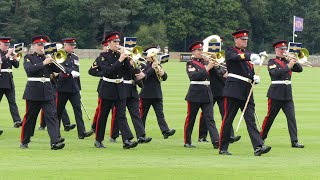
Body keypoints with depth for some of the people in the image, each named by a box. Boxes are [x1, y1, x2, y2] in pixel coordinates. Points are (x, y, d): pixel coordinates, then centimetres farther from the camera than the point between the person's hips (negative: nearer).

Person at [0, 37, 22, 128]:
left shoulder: (9, 53, 13)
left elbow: (16, 65, 10)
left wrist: (15, 58, -8)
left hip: (9, 81, 5)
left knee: (12, 101, -3)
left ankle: (17, 120, -12)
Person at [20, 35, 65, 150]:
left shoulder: (48, 59, 12)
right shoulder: (28, 58, 2)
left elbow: (59, 69, 4)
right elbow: (29, 69, -17)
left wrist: (53, 61, -12)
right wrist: (43, 63, -22)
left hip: (47, 93, 3)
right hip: (33, 92, -3)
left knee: (52, 116, -10)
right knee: (29, 118, 6)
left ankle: (55, 142, -20)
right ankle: (24, 141, 19)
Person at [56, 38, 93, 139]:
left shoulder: (75, 57, 17)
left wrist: (79, 88, 22)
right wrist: (71, 72, -37)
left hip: (74, 89, 5)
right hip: (63, 88, -5)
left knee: (78, 108, -6)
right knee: (59, 110, 3)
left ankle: (81, 132, -14)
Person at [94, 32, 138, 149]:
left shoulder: (120, 55, 6)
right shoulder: (104, 56, -7)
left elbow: (128, 69, -1)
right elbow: (108, 71, -21)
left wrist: (126, 58, -14)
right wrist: (119, 60, -25)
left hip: (120, 90, 3)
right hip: (107, 89, -3)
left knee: (121, 115, -5)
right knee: (102, 116, 6)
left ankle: (127, 140, -14)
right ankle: (98, 140, 17)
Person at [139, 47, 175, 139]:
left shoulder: (158, 66, 13)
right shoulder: (144, 66, -2)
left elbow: (164, 78, 7)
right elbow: (144, 76, -18)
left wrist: (162, 73, -15)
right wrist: (152, 68, -24)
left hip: (157, 94, 4)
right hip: (146, 95, -4)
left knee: (160, 114, -7)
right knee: (143, 114, 4)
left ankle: (165, 131, -20)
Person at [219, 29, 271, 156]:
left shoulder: (248, 53, 20)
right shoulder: (230, 51, 1)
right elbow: (236, 57, -24)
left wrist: (255, 78, -1)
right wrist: (250, 56, -42)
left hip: (247, 92, 5)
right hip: (234, 89, -5)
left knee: (251, 119, -4)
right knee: (228, 119, -1)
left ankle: (258, 147, -14)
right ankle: (222, 148, 7)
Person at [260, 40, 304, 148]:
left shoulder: (288, 61, 13)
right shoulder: (272, 62, -2)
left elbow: (300, 69, 4)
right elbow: (276, 73, -20)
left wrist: (293, 61, -10)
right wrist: (288, 66, -25)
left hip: (288, 94, 4)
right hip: (276, 94, -4)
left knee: (292, 118, -4)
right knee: (270, 117, 5)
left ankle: (294, 141, -7)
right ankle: (261, 137, 20)